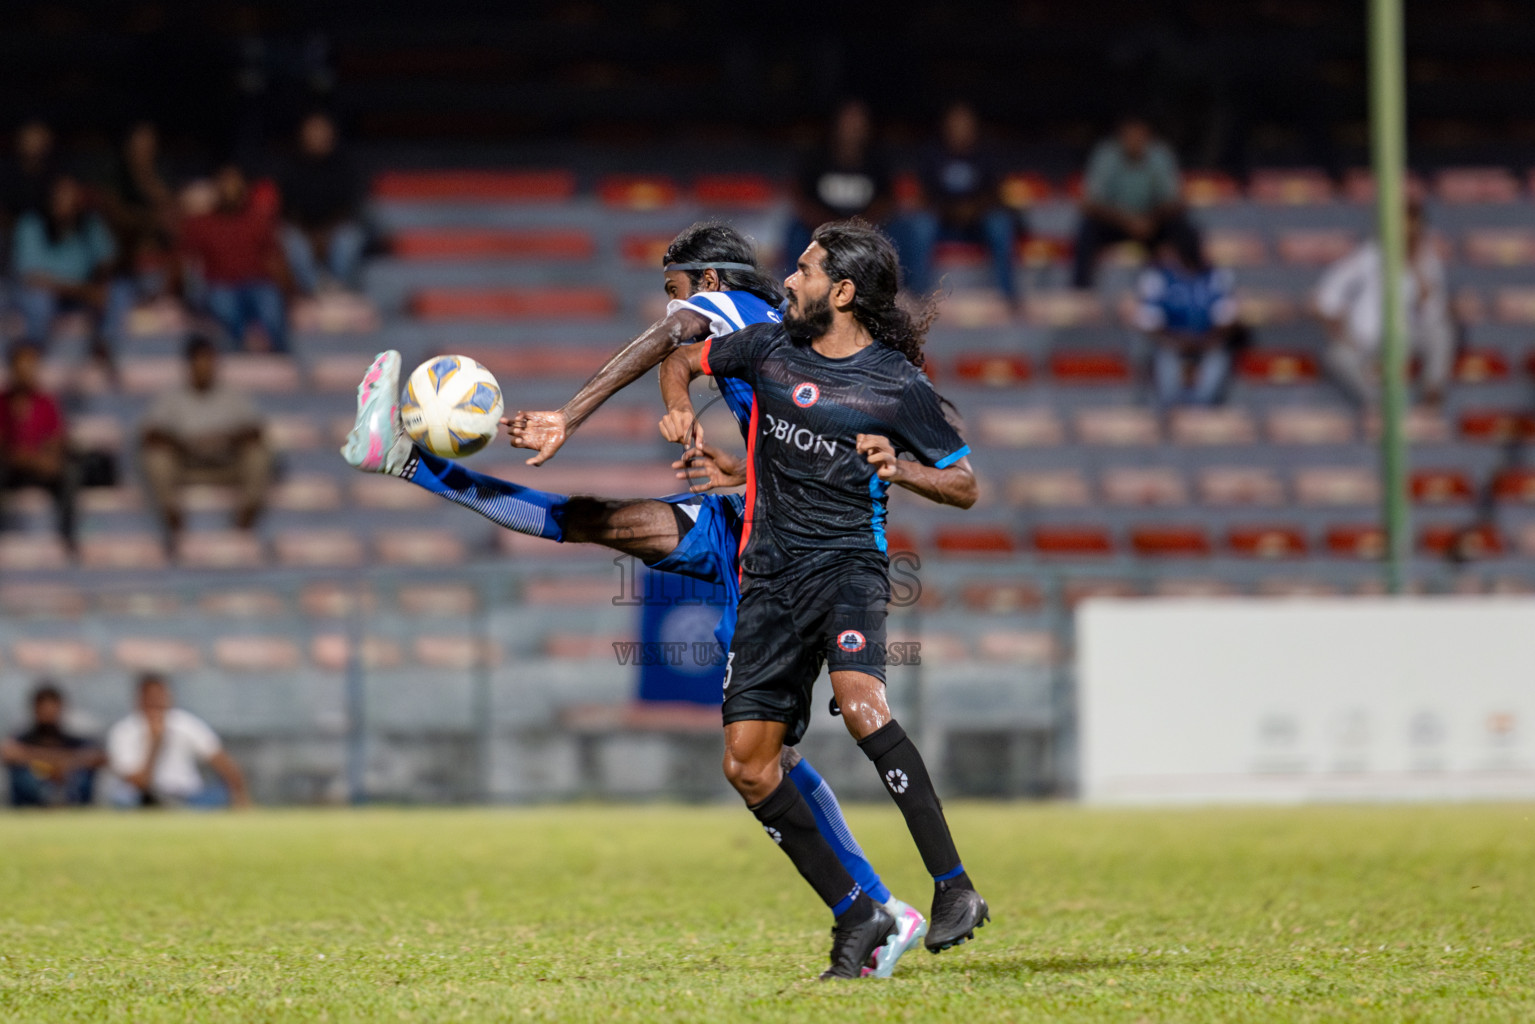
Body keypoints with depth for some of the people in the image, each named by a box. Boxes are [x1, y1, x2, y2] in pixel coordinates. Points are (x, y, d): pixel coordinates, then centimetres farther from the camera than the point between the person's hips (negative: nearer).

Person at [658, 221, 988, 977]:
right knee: (746, 766, -2)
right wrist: (679, 409, 4)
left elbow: (965, 486, 3)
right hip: (769, 573, 5)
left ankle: (954, 888, -28)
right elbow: (682, 362, 25)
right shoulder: (770, 348, 8)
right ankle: (855, 914, 10)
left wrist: (900, 469, -16)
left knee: (860, 703, -33)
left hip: (848, 563, -5)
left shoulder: (898, 385, -4)